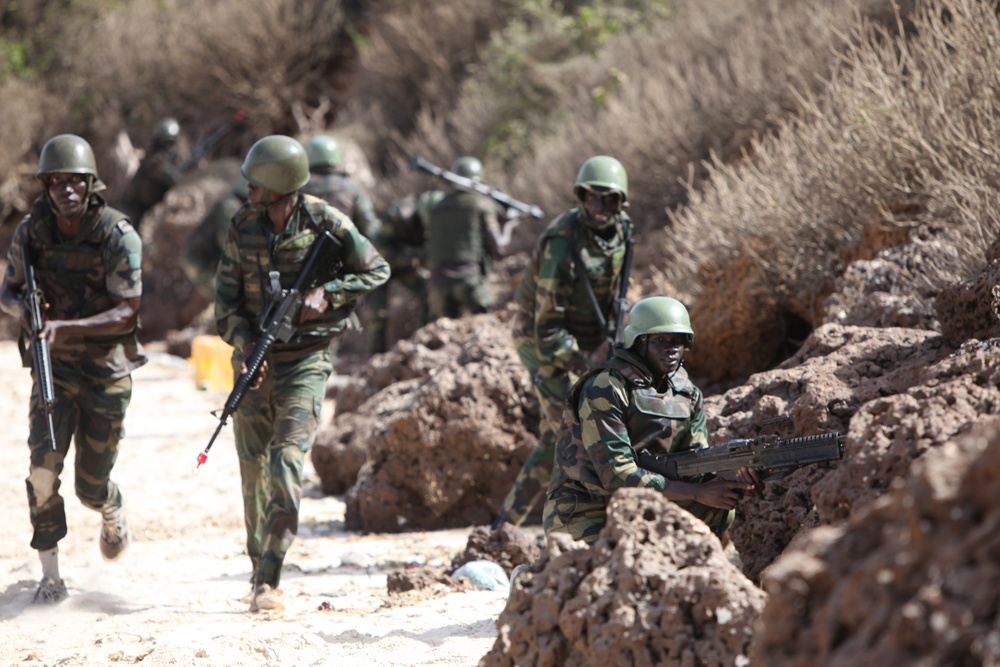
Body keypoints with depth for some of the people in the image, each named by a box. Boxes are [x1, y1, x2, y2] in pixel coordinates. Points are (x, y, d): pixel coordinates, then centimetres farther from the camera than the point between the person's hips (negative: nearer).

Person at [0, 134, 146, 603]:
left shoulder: (119, 236, -15)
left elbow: (127, 314, -17)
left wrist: (66, 327, -31)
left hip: (107, 369, -2)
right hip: (53, 365, 2)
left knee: (91, 488, 4)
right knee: (43, 467, -17)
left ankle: (112, 510, 42)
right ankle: (50, 576, -6)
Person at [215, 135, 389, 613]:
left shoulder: (325, 222, -9)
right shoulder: (242, 229, 0)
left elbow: (376, 270, 2)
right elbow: (225, 301, 1)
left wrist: (328, 293, -14)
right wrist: (245, 343, -18)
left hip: (305, 362, -4)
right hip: (255, 359, 4)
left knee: (285, 465, -15)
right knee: (254, 471, 8)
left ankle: (269, 580, -14)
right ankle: (258, 566, 25)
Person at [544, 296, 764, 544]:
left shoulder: (688, 395, 5)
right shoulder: (605, 390, -18)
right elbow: (616, 475, -23)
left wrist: (735, 475, -25)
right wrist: (698, 493, -26)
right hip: (584, 513, -7)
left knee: (720, 509, -11)